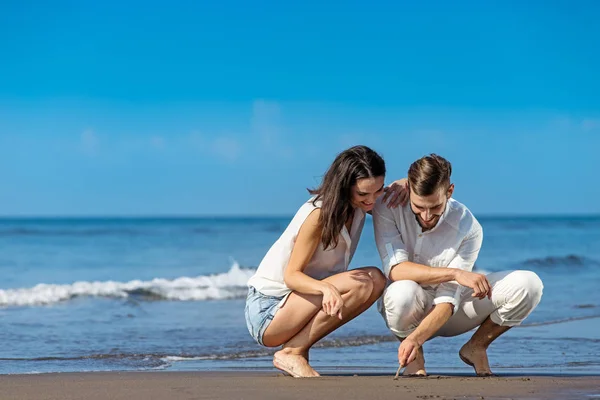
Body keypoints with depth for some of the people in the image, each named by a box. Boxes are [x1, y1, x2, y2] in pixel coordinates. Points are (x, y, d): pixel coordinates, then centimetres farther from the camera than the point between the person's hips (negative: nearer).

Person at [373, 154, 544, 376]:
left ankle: (476, 347, 2)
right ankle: (414, 357, -7)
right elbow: (395, 269, -29)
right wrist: (454, 273, -37)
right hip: (409, 314, -1)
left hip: (449, 310, 1)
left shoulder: (468, 229, -22)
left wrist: (416, 338, -41)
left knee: (528, 285, -20)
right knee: (402, 291, -40)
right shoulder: (387, 207, -20)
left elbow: (448, 300, -25)